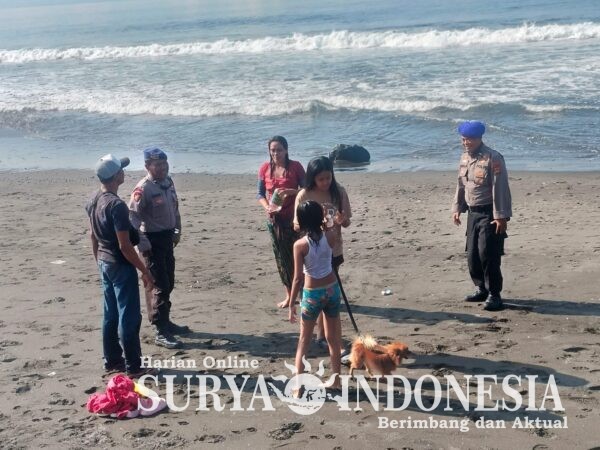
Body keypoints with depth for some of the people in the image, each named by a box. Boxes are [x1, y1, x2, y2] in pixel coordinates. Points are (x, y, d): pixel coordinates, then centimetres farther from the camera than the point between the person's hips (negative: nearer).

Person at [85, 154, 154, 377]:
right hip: (121, 265, -9)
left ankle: (112, 361, 25)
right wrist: (145, 271, -15)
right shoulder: (116, 205, -23)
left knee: (111, 314, 17)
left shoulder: (93, 201, 4)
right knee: (129, 316, 0)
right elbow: (124, 246, -23)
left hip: (104, 263, 9)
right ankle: (133, 366, 7)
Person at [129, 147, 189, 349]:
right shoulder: (143, 188, -20)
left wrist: (177, 230, 18)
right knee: (159, 285, -6)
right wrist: (142, 244, -25)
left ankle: (165, 321, 32)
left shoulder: (168, 182, 5)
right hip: (152, 240, -8)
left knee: (168, 283, 17)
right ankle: (160, 332, -1)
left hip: (167, 237, 8)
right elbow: (133, 217, -23)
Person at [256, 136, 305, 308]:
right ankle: (289, 295, 20)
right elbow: (260, 194, 7)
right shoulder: (265, 169, 2)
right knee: (282, 257, 9)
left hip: (294, 218, -3)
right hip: (275, 219, 3)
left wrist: (290, 191, -23)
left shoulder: (295, 167, -6)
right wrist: (267, 207, -13)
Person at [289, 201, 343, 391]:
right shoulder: (329, 238, -7)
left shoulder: (300, 245, -18)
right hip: (332, 290, 3)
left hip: (312, 294, -3)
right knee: (333, 338, 17)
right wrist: (324, 225, 18)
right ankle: (336, 379, 27)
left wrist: (291, 304, -8)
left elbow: (298, 278, -17)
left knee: (304, 341, 10)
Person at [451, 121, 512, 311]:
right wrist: (457, 208, 14)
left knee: (488, 255, -9)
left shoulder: (493, 158, -14)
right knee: (472, 254, 10)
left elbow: (500, 188, -17)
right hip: (473, 213, 7)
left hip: (489, 214, -7)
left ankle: (494, 294, 1)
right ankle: (481, 289, 26)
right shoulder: (465, 158, 9)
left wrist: (501, 216, -19)